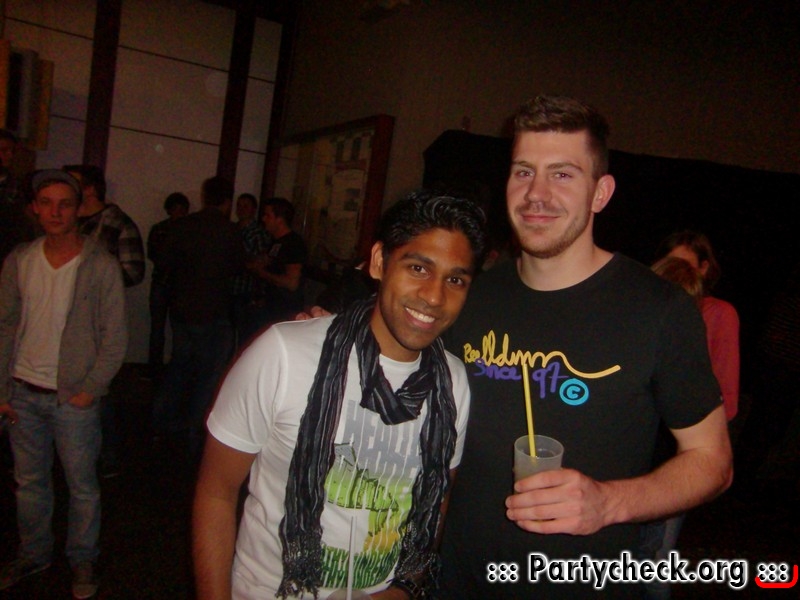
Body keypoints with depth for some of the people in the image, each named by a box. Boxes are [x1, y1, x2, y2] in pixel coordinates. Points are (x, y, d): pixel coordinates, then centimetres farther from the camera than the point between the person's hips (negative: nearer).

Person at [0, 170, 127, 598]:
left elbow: (115, 338, -8)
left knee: (82, 486, 8)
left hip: (74, 397, -4)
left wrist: (90, 390, -10)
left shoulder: (101, 266, -10)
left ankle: (82, 560, 29)